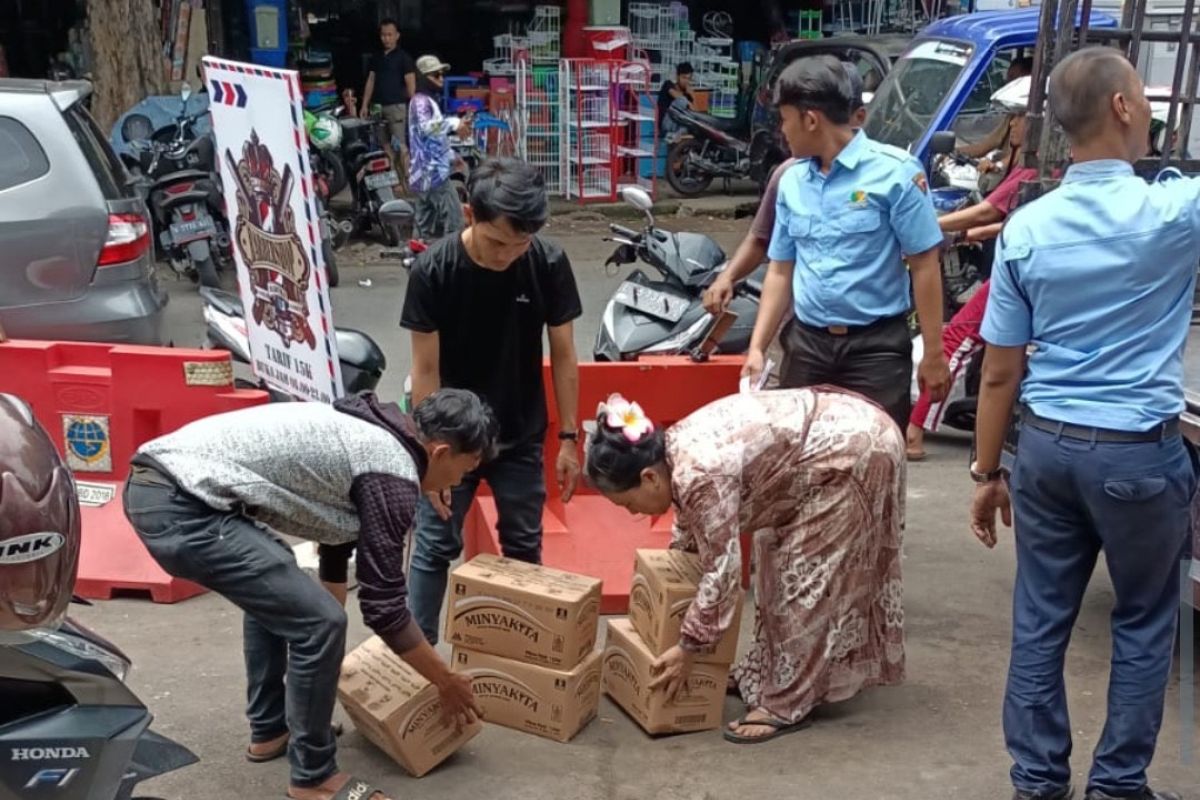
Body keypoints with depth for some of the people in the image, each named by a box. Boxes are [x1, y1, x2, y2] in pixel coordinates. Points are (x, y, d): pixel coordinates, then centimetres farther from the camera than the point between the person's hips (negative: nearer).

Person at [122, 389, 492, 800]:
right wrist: (446, 681, 11)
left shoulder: (364, 433, 21)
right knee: (318, 623, -5)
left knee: (274, 586, 30)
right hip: (181, 507, -10)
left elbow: (335, 537, 35)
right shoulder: (392, 474, -6)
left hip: (153, 483, 11)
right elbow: (383, 607, -2)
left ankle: (270, 730, 39)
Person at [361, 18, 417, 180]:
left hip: (397, 106, -6)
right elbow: (370, 81, 16)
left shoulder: (404, 57, -3)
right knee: (383, 144, 8)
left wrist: (413, 107, -9)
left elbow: (411, 84, -6)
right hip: (378, 106, 6)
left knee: (400, 145, -8)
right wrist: (365, 105, 10)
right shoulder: (376, 57, 14)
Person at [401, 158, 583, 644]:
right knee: (434, 548, 5)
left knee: (524, 547, 14)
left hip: (521, 437, 2)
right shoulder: (432, 271, -20)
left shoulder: (549, 264, -15)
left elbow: (563, 355, -5)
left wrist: (568, 438, -3)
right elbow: (425, 370, -14)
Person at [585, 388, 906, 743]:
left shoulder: (701, 474, -27)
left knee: (807, 580, -5)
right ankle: (767, 673, 27)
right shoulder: (673, 449, 1)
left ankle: (786, 706, 3)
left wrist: (687, 649, -11)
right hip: (840, 428, 10)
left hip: (858, 451, -10)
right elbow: (691, 518, 19)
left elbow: (722, 572, -21)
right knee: (784, 566, 16)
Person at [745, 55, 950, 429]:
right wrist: (757, 348, 6)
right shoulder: (791, 181, 8)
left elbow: (924, 265, -7)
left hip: (876, 347, -5)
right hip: (805, 345, 5)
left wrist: (933, 354, -9)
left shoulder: (894, 172, -9)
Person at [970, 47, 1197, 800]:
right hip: (1138, 452, -3)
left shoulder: (1025, 227, -2)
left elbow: (1001, 371, 1)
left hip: (1047, 445, 4)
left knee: (1040, 619, 11)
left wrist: (987, 472, 8)